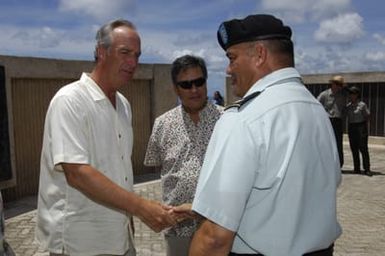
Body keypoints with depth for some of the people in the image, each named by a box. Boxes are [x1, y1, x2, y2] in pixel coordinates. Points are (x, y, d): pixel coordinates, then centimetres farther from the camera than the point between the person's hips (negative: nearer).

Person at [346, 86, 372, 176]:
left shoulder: (362, 105, -8)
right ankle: (357, 168, 9)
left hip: (361, 128, -5)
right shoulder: (348, 106, 8)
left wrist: (365, 128, -10)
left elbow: (367, 117, -6)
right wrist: (349, 130, 11)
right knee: (354, 149, 4)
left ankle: (367, 169, -4)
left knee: (363, 149, -7)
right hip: (351, 128, 5)